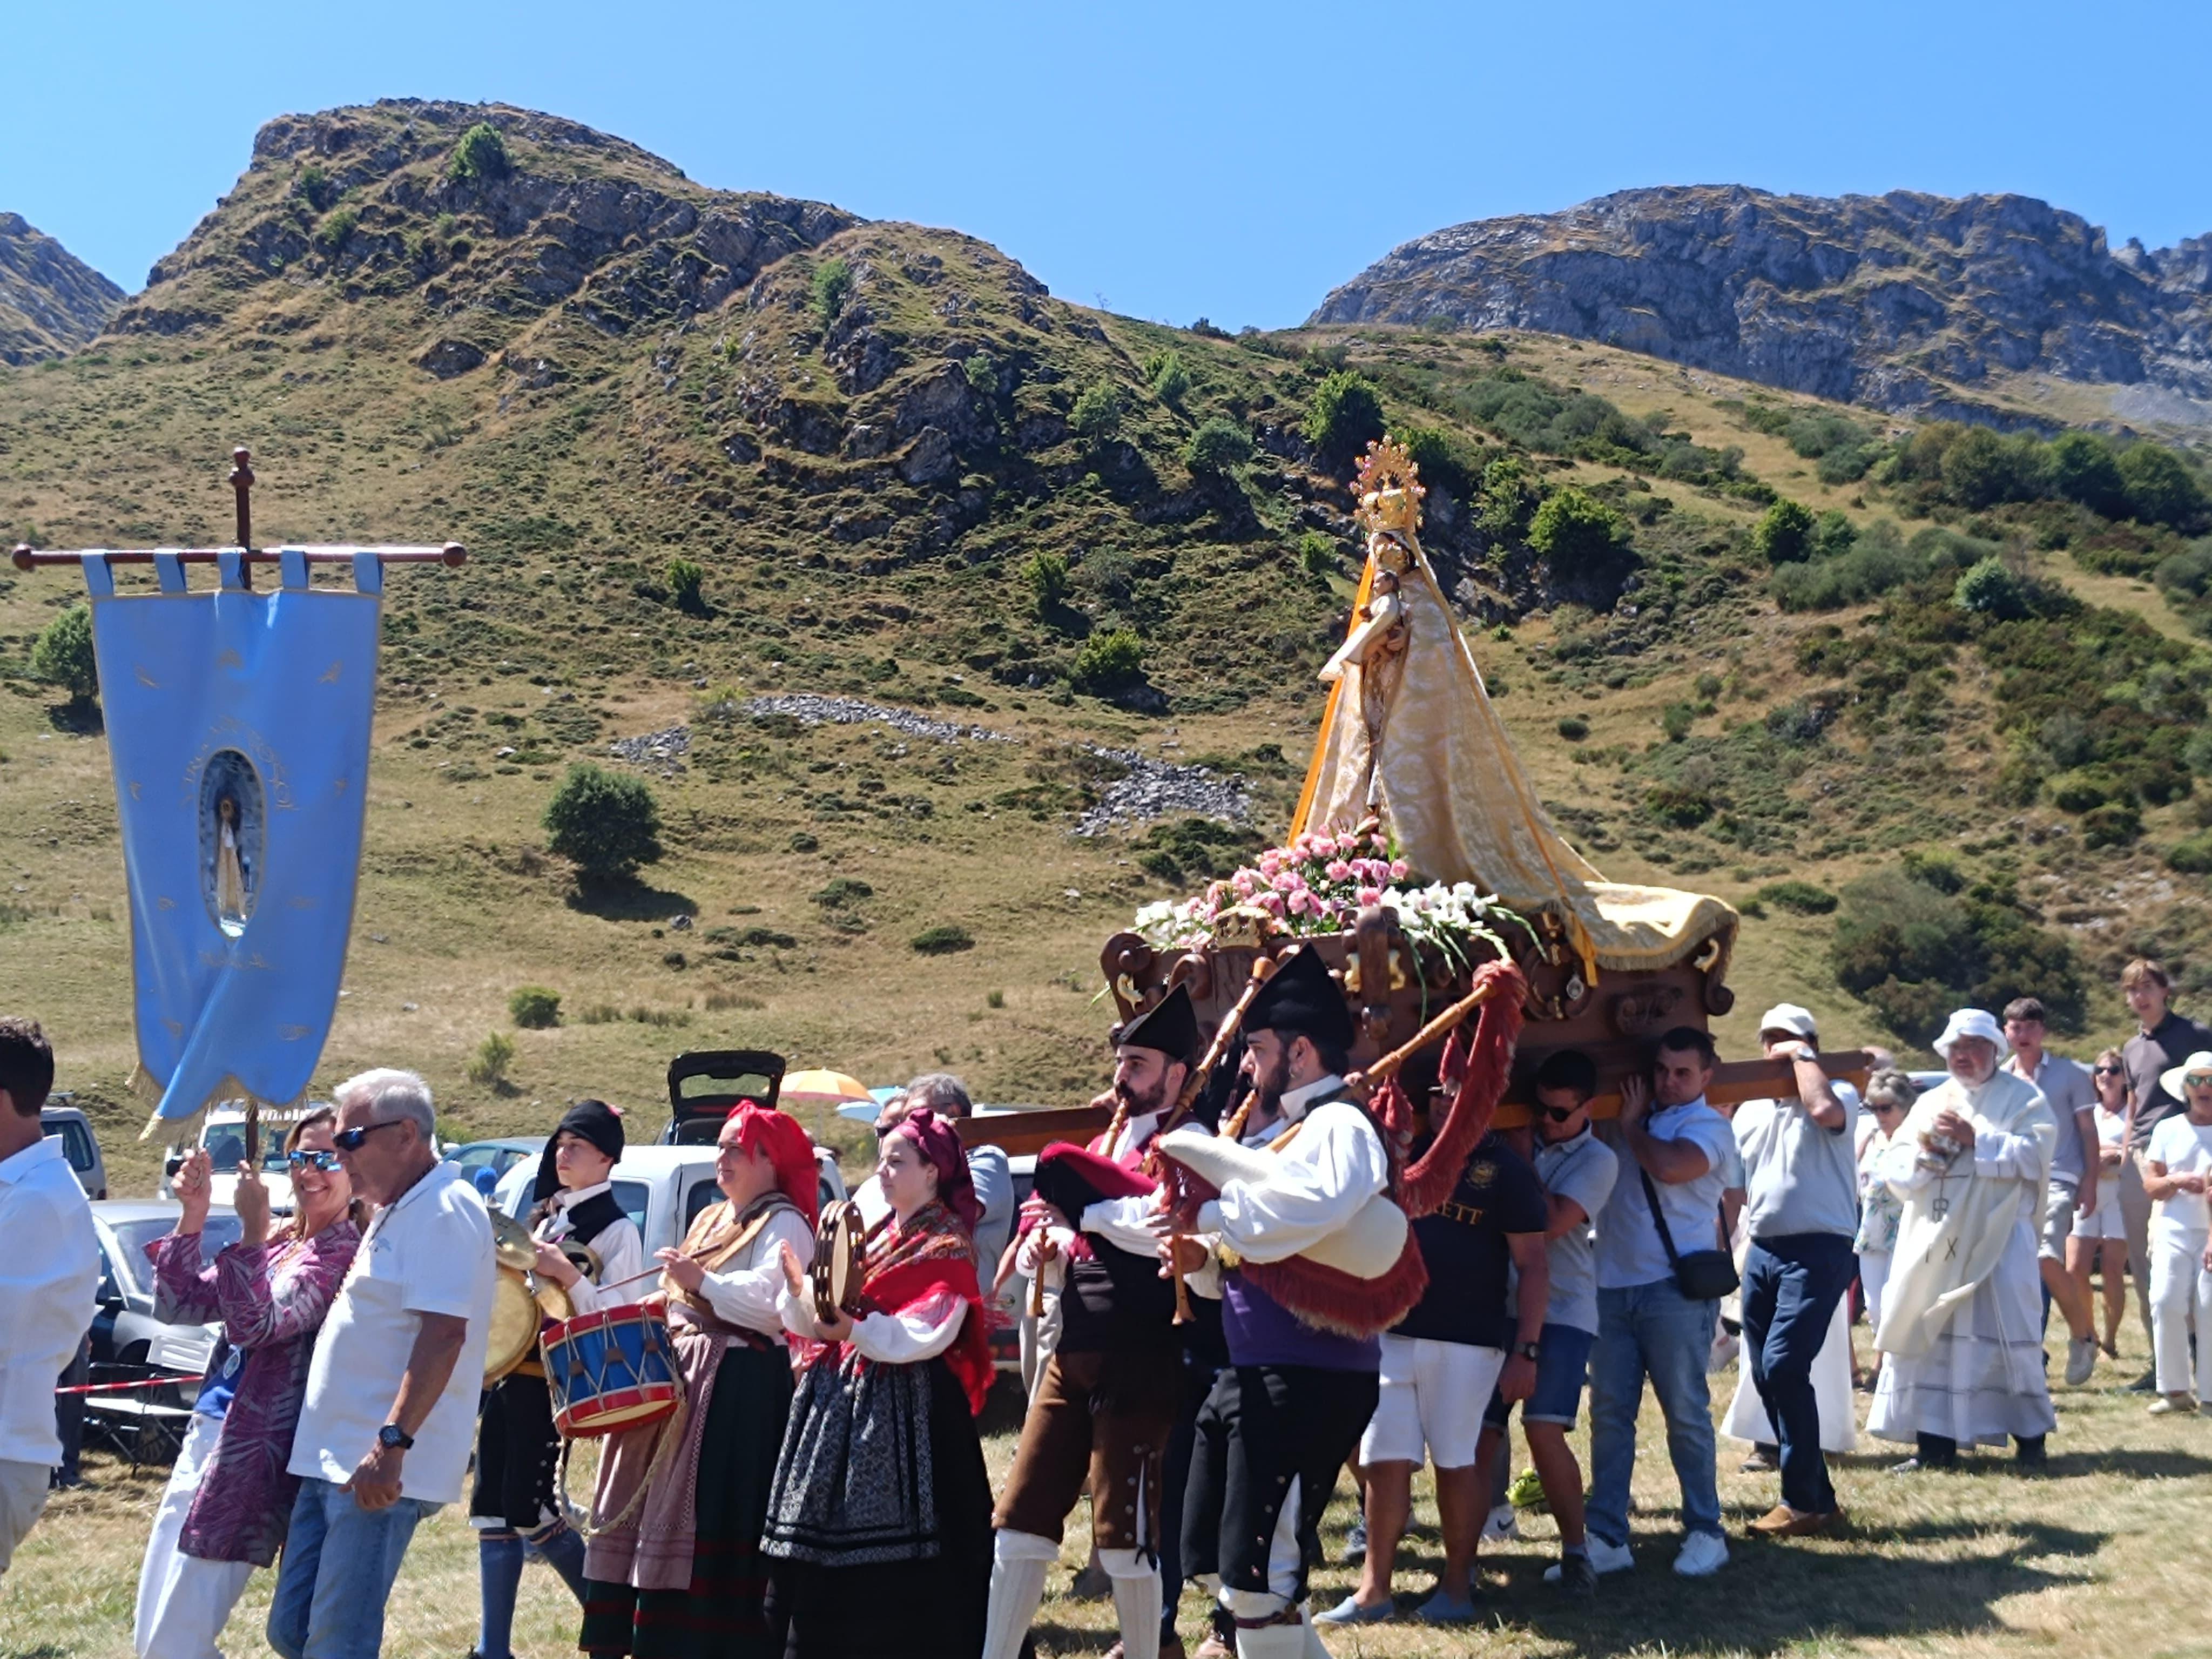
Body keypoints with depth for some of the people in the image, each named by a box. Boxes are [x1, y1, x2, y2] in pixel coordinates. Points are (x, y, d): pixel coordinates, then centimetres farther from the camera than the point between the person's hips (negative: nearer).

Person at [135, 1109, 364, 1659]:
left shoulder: (346, 1253, -11)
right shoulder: (279, 1242, 14)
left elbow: (257, 1325, -21)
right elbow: (179, 1307, 10)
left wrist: (252, 1233, -25)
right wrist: (192, 1216, 1)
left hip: (253, 1452, -9)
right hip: (208, 1433, 9)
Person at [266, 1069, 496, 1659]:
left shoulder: (444, 1210, -12)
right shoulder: (399, 1212, 19)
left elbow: (444, 1333, -23)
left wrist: (392, 1442, -28)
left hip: (379, 1473, -10)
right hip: (333, 1462, 10)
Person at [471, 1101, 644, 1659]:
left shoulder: (616, 1230, -7)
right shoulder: (543, 1214, 16)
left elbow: (618, 1316, -15)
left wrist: (566, 1274, -25)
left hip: (551, 1380, -8)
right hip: (505, 1372, 8)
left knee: (527, 1508, -8)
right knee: (491, 1508, 7)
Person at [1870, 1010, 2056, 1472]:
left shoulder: (2022, 1097, 5)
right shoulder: (1930, 1102, 19)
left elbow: (2034, 1155, -11)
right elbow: (1894, 1166, 11)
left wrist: (1976, 1140, -14)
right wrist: (1923, 1151, -8)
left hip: (1997, 1238, -5)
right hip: (1933, 1241, 5)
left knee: (2007, 1335, -7)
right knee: (1930, 1336, 1)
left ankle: (2030, 1438, 4)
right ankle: (1935, 1442, 6)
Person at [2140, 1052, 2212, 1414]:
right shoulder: (2167, 1129, 12)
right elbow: (2150, 1184, 9)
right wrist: (2177, 1181, -12)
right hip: (2174, 1231, 2)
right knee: (2166, 1303, -10)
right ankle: (2174, 1390, 0)